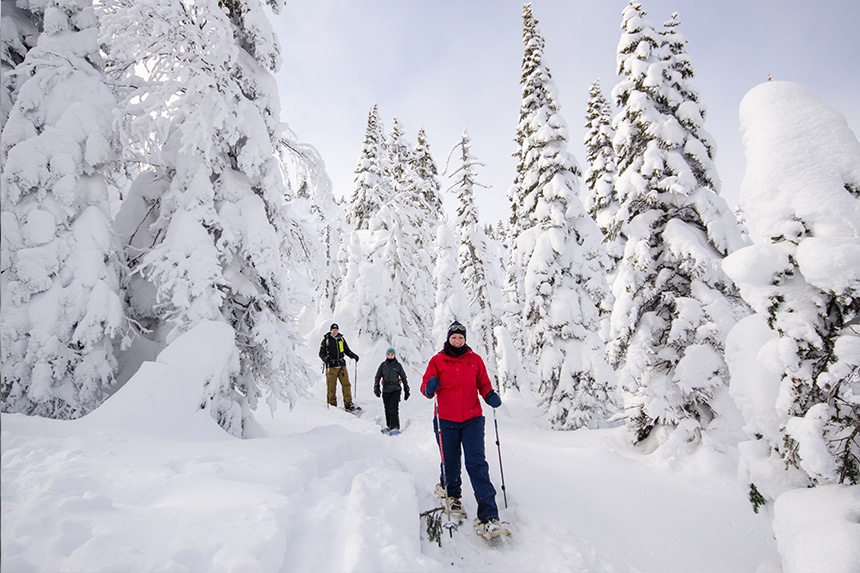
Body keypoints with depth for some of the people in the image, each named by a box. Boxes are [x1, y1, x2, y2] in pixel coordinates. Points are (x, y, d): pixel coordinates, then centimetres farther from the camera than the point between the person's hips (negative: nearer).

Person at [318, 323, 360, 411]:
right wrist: (326, 358, -21)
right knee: (331, 387, -1)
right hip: (331, 366, -3)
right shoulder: (326, 340, 0)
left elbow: (347, 350, 19)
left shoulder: (341, 339, 11)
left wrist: (353, 355, 2)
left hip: (342, 365, 4)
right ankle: (332, 405, 12)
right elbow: (321, 353, -1)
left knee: (346, 384, -1)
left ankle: (348, 404, 4)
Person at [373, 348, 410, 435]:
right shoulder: (383, 365, 6)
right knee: (387, 409, 7)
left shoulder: (398, 365, 3)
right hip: (386, 390, 3)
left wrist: (406, 390, 10)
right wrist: (376, 387, -3)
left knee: (393, 408, -13)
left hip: (395, 389, -3)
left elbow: (404, 378, 9)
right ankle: (389, 426, 21)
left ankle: (395, 427, -11)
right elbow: (377, 377, 10)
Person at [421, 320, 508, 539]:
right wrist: (429, 388, -24)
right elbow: (426, 386, 0)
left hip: (472, 420, 0)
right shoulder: (437, 360, 0)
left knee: (477, 465, -7)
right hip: (446, 421, 0)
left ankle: (488, 517, -3)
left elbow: (483, 383, 11)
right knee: (450, 462, 12)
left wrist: (490, 395, -9)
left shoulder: (475, 359, 4)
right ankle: (450, 493, 44)